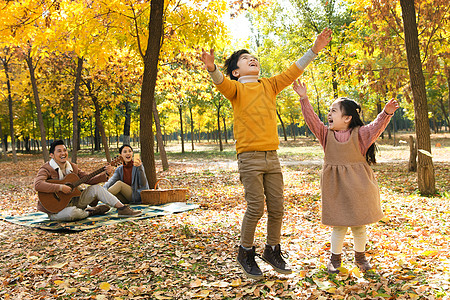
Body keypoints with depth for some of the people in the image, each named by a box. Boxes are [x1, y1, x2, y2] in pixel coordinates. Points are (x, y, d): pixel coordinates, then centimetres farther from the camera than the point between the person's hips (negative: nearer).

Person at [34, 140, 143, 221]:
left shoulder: (72, 167, 7)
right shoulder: (46, 169, -13)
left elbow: (90, 180, 6)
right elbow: (38, 185, -33)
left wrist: (105, 173, -9)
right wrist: (60, 187, -36)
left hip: (72, 202, 7)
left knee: (96, 188, -4)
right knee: (71, 212, -40)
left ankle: (122, 208, -6)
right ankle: (91, 212, -7)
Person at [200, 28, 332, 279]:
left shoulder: (269, 86, 17)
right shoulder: (236, 88, 3)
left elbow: (292, 72, 14)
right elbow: (221, 83, -17)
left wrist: (314, 50, 7)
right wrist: (212, 68, -39)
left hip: (272, 156, 5)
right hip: (250, 157, -5)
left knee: (277, 208, 7)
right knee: (256, 208, -6)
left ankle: (273, 251, 27)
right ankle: (246, 253, 15)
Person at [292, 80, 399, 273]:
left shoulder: (359, 134, -3)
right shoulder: (326, 134, 3)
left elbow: (376, 126, -16)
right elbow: (311, 119, -3)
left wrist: (386, 113, -34)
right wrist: (304, 98, -11)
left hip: (357, 185, -1)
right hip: (335, 187, 1)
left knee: (359, 225, 10)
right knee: (338, 225, 6)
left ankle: (360, 256, 31)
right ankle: (335, 258, 23)